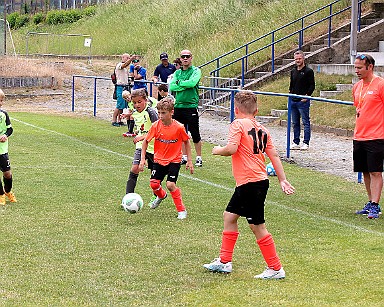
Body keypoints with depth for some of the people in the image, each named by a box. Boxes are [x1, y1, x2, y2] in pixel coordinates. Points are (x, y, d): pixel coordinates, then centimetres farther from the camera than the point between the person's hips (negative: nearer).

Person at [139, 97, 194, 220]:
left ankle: (182, 210, 0)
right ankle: (161, 195, 35)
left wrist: (189, 160, 0)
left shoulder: (179, 127, -17)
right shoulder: (156, 126, -12)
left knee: (170, 185, -17)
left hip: (174, 160, -3)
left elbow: (186, 142, -1)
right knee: (154, 184, -3)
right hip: (159, 159, 3)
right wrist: (142, 159, -5)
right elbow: (146, 141, 0)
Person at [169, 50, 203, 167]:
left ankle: (199, 158, 7)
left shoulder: (196, 70, -1)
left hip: (191, 106, -5)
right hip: (178, 105, 5)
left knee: (195, 134, -1)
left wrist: (179, 82, -6)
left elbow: (192, 82, -20)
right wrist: (185, 85, -12)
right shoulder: (177, 72, 13)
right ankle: (184, 157, 21)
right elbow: (171, 86, -1)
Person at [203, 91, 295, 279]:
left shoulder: (238, 124, -9)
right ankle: (224, 262, 25)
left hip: (250, 183, -9)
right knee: (229, 216, 19)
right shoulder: (262, 129, 13)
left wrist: (218, 150, -1)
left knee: (257, 226, -2)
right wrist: (282, 180, 12)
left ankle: (276, 269, 2)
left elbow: (231, 148, -22)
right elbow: (274, 155, 11)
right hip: (260, 180, 9)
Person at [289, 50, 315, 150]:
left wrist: (307, 96, -14)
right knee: (295, 123, 10)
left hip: (303, 101, -7)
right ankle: (296, 143, 16)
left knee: (306, 122, -3)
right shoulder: (293, 71, 15)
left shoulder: (308, 71, -4)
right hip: (293, 101, 7)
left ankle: (306, 143, 0)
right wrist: (290, 93, 9)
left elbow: (312, 86, -6)